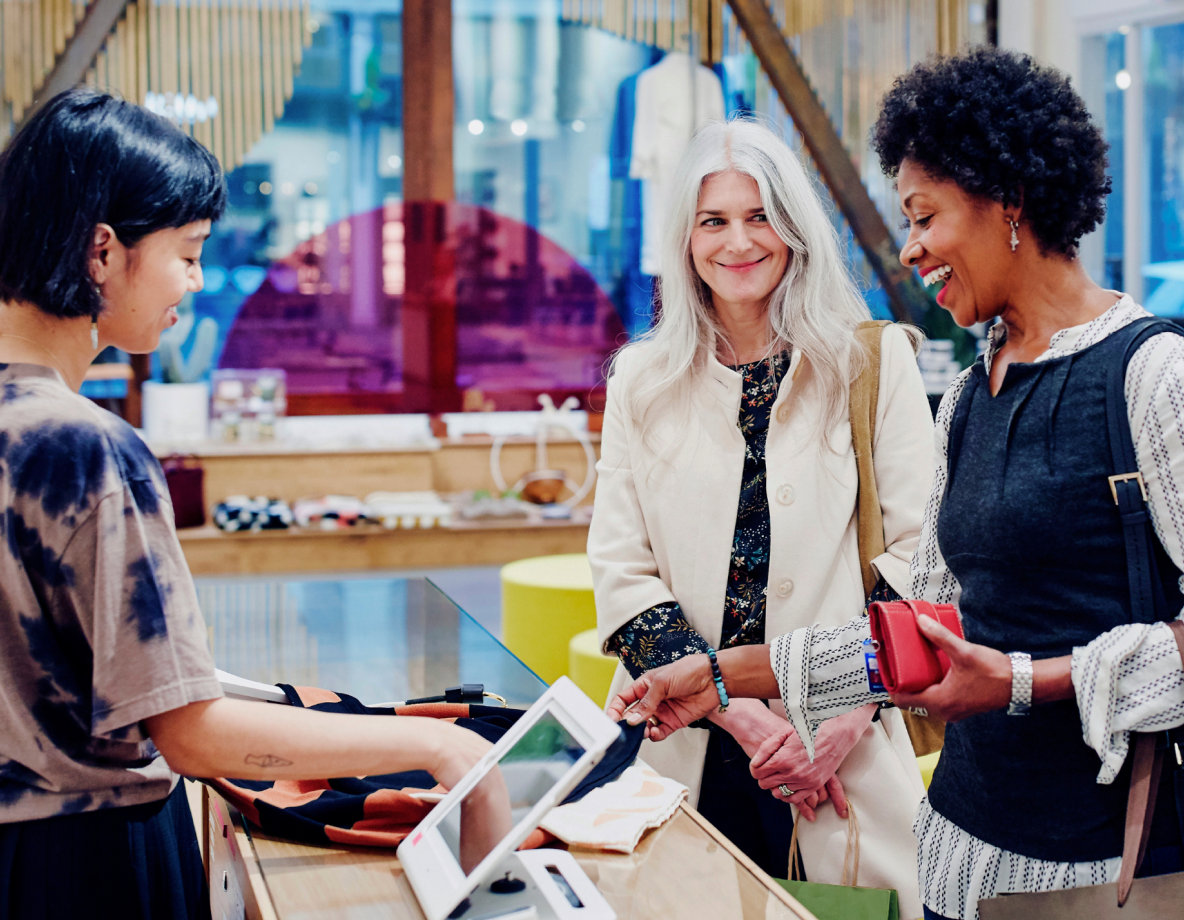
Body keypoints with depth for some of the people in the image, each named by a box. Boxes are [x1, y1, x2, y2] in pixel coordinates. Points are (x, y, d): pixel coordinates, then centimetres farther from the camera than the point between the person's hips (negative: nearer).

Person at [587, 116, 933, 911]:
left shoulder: (874, 362, 2)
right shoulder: (643, 382, 7)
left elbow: (919, 554, -2)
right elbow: (622, 573, 1)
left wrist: (847, 719, -12)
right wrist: (740, 714, -10)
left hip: (844, 751, -1)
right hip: (683, 748, 2)